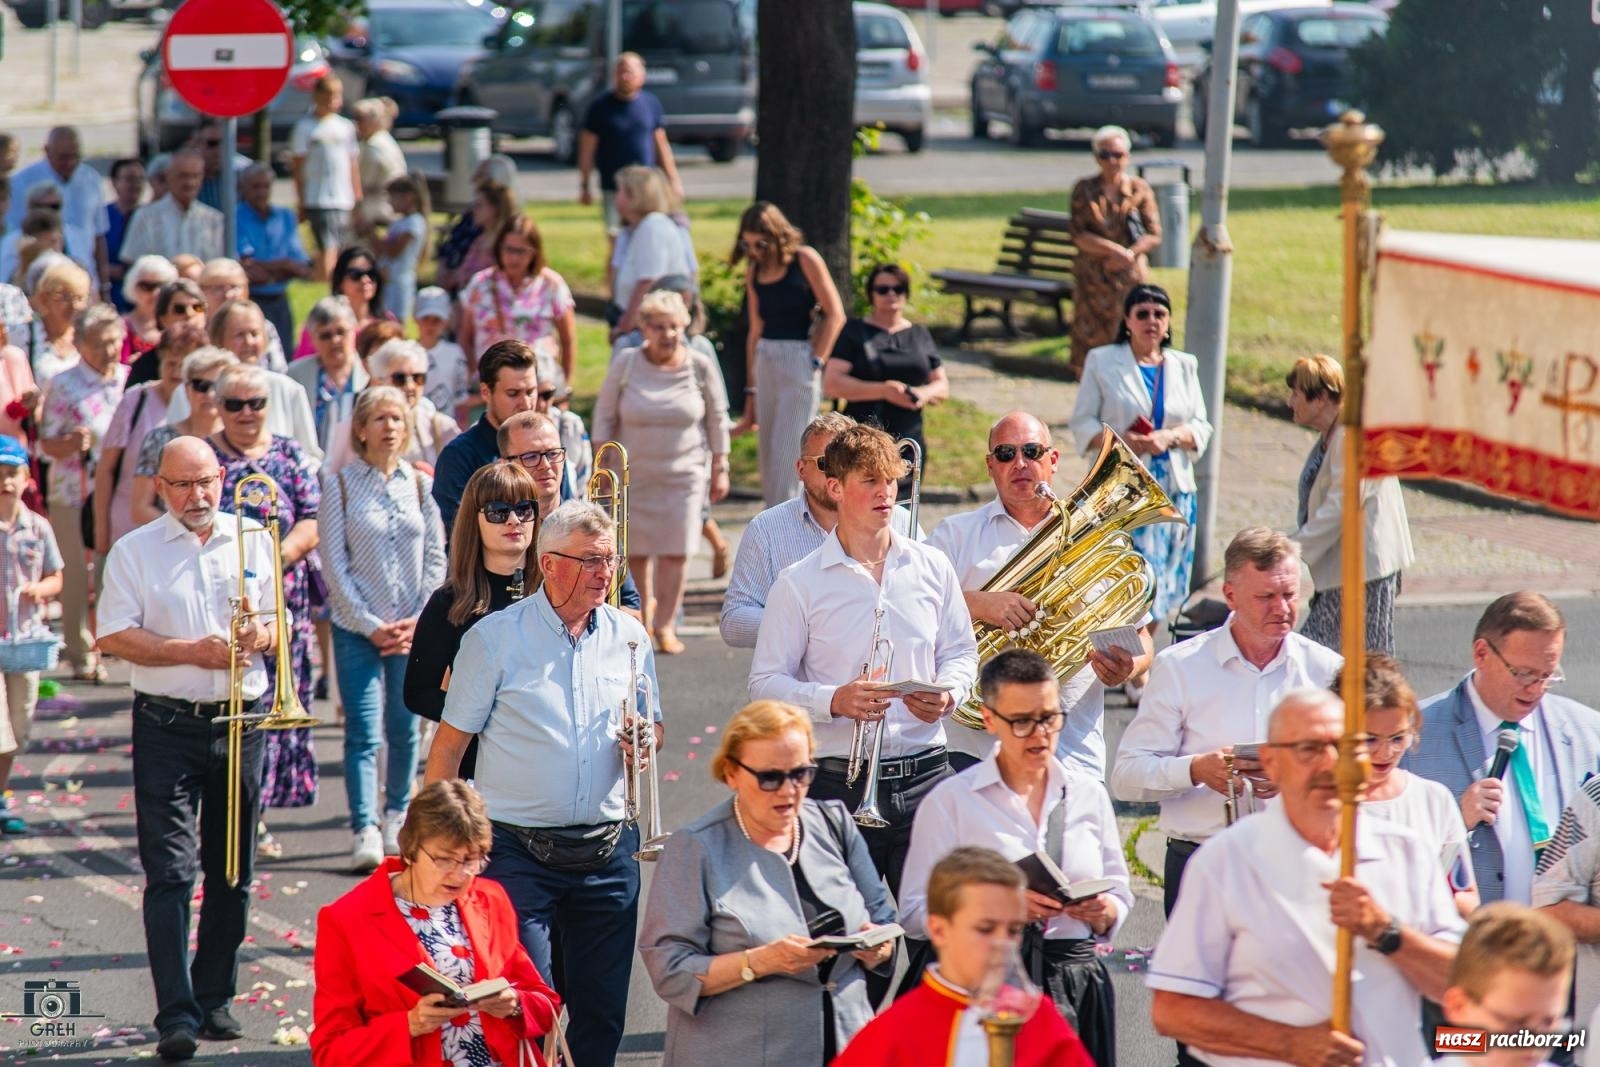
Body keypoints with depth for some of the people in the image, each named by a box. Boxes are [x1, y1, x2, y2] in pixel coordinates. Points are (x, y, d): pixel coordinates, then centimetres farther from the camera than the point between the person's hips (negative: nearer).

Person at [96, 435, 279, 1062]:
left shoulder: (251, 540, 9)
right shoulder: (135, 552, 1)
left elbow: (277, 624, 13)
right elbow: (113, 637, -7)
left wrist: (261, 636, -11)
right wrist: (191, 651, -17)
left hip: (241, 722, 3)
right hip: (168, 724, -3)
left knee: (231, 872, 9)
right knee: (170, 872, -9)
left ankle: (214, 999, 20)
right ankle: (176, 1015, -14)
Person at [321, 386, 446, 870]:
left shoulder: (422, 485, 5)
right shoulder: (340, 483, -3)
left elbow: (436, 559, 6)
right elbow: (333, 562, -5)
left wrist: (419, 620, -5)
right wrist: (369, 625, -10)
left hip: (413, 629, 3)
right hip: (357, 627, -3)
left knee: (404, 729, 10)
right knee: (363, 732, -8)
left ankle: (396, 818, 27)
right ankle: (365, 831, -10)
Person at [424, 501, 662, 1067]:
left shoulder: (629, 637, 8)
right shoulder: (496, 638, -3)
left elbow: (651, 727, 21)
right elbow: (449, 744, -1)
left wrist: (643, 743, -4)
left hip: (608, 851, 4)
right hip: (520, 853, -4)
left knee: (601, 1010, 6)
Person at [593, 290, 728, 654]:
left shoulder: (700, 367, -4)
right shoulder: (626, 365, -6)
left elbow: (717, 419, 5)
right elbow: (604, 416, 2)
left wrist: (720, 468, 4)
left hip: (684, 474, -1)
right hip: (634, 472, 1)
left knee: (675, 551, -7)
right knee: (635, 550, 6)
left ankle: (665, 624, 1)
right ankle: (643, 606, 32)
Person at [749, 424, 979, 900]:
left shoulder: (931, 568, 9)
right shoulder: (799, 584, -1)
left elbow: (961, 653, 18)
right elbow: (765, 683, -2)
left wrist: (947, 694, -4)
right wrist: (834, 701, -19)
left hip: (924, 773, 3)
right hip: (839, 784, -3)